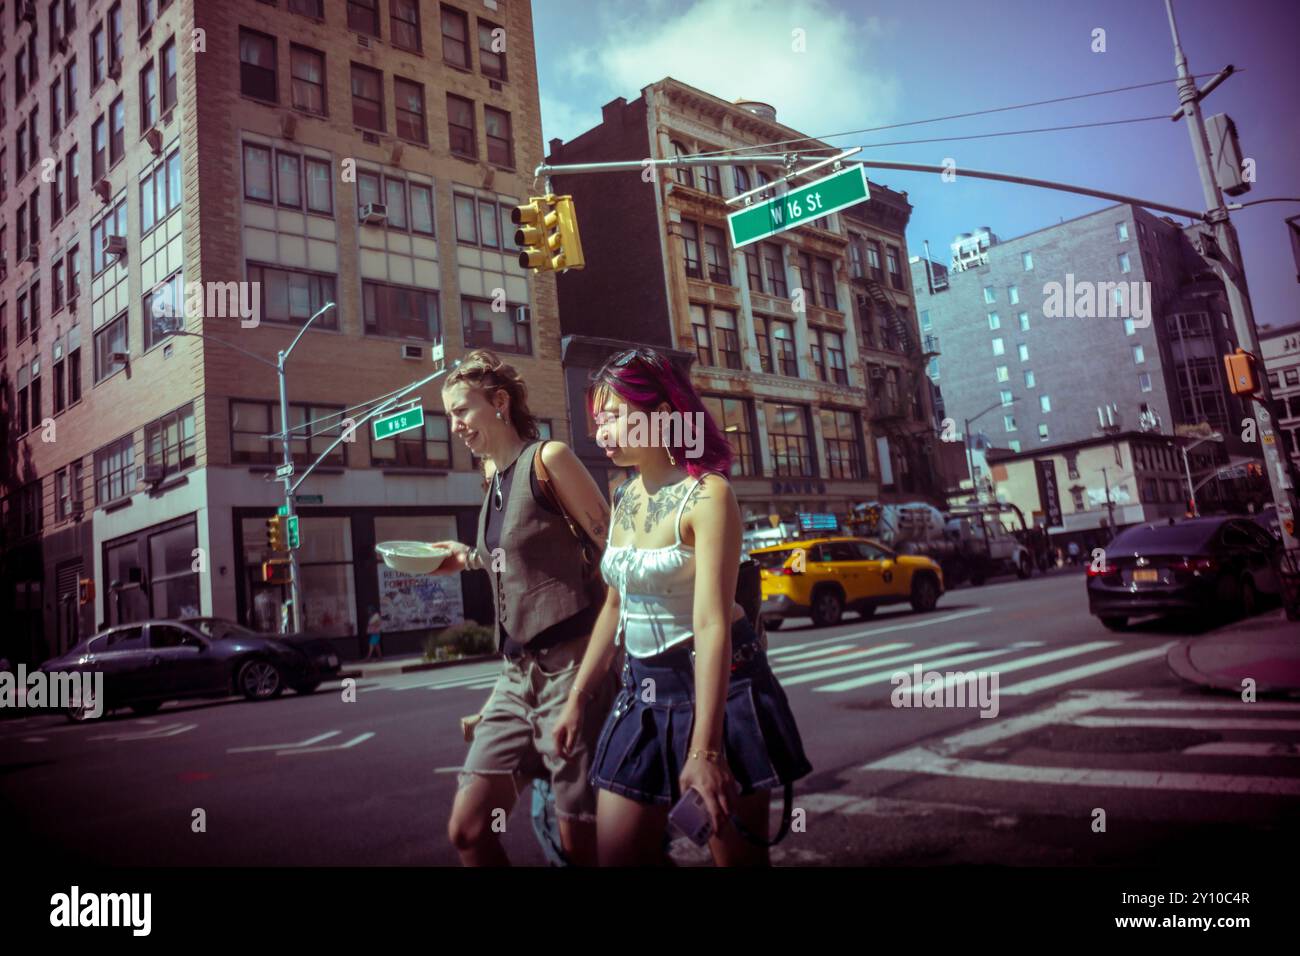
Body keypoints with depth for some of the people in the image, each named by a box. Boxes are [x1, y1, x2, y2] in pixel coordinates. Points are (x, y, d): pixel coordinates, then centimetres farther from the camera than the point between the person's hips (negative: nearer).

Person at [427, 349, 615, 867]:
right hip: (518, 671, 8)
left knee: (582, 844, 2)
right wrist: (470, 558, 10)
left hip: (571, 666, -8)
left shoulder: (548, 458, -8)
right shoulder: (494, 475, 15)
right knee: (467, 829, 7)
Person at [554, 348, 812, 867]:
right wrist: (578, 696, 16)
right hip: (644, 689, 7)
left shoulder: (707, 495, -17)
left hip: (717, 684, -6)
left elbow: (712, 624, -23)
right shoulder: (625, 500, 6)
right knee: (617, 853, 6)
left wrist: (704, 748, -26)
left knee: (737, 855, 6)